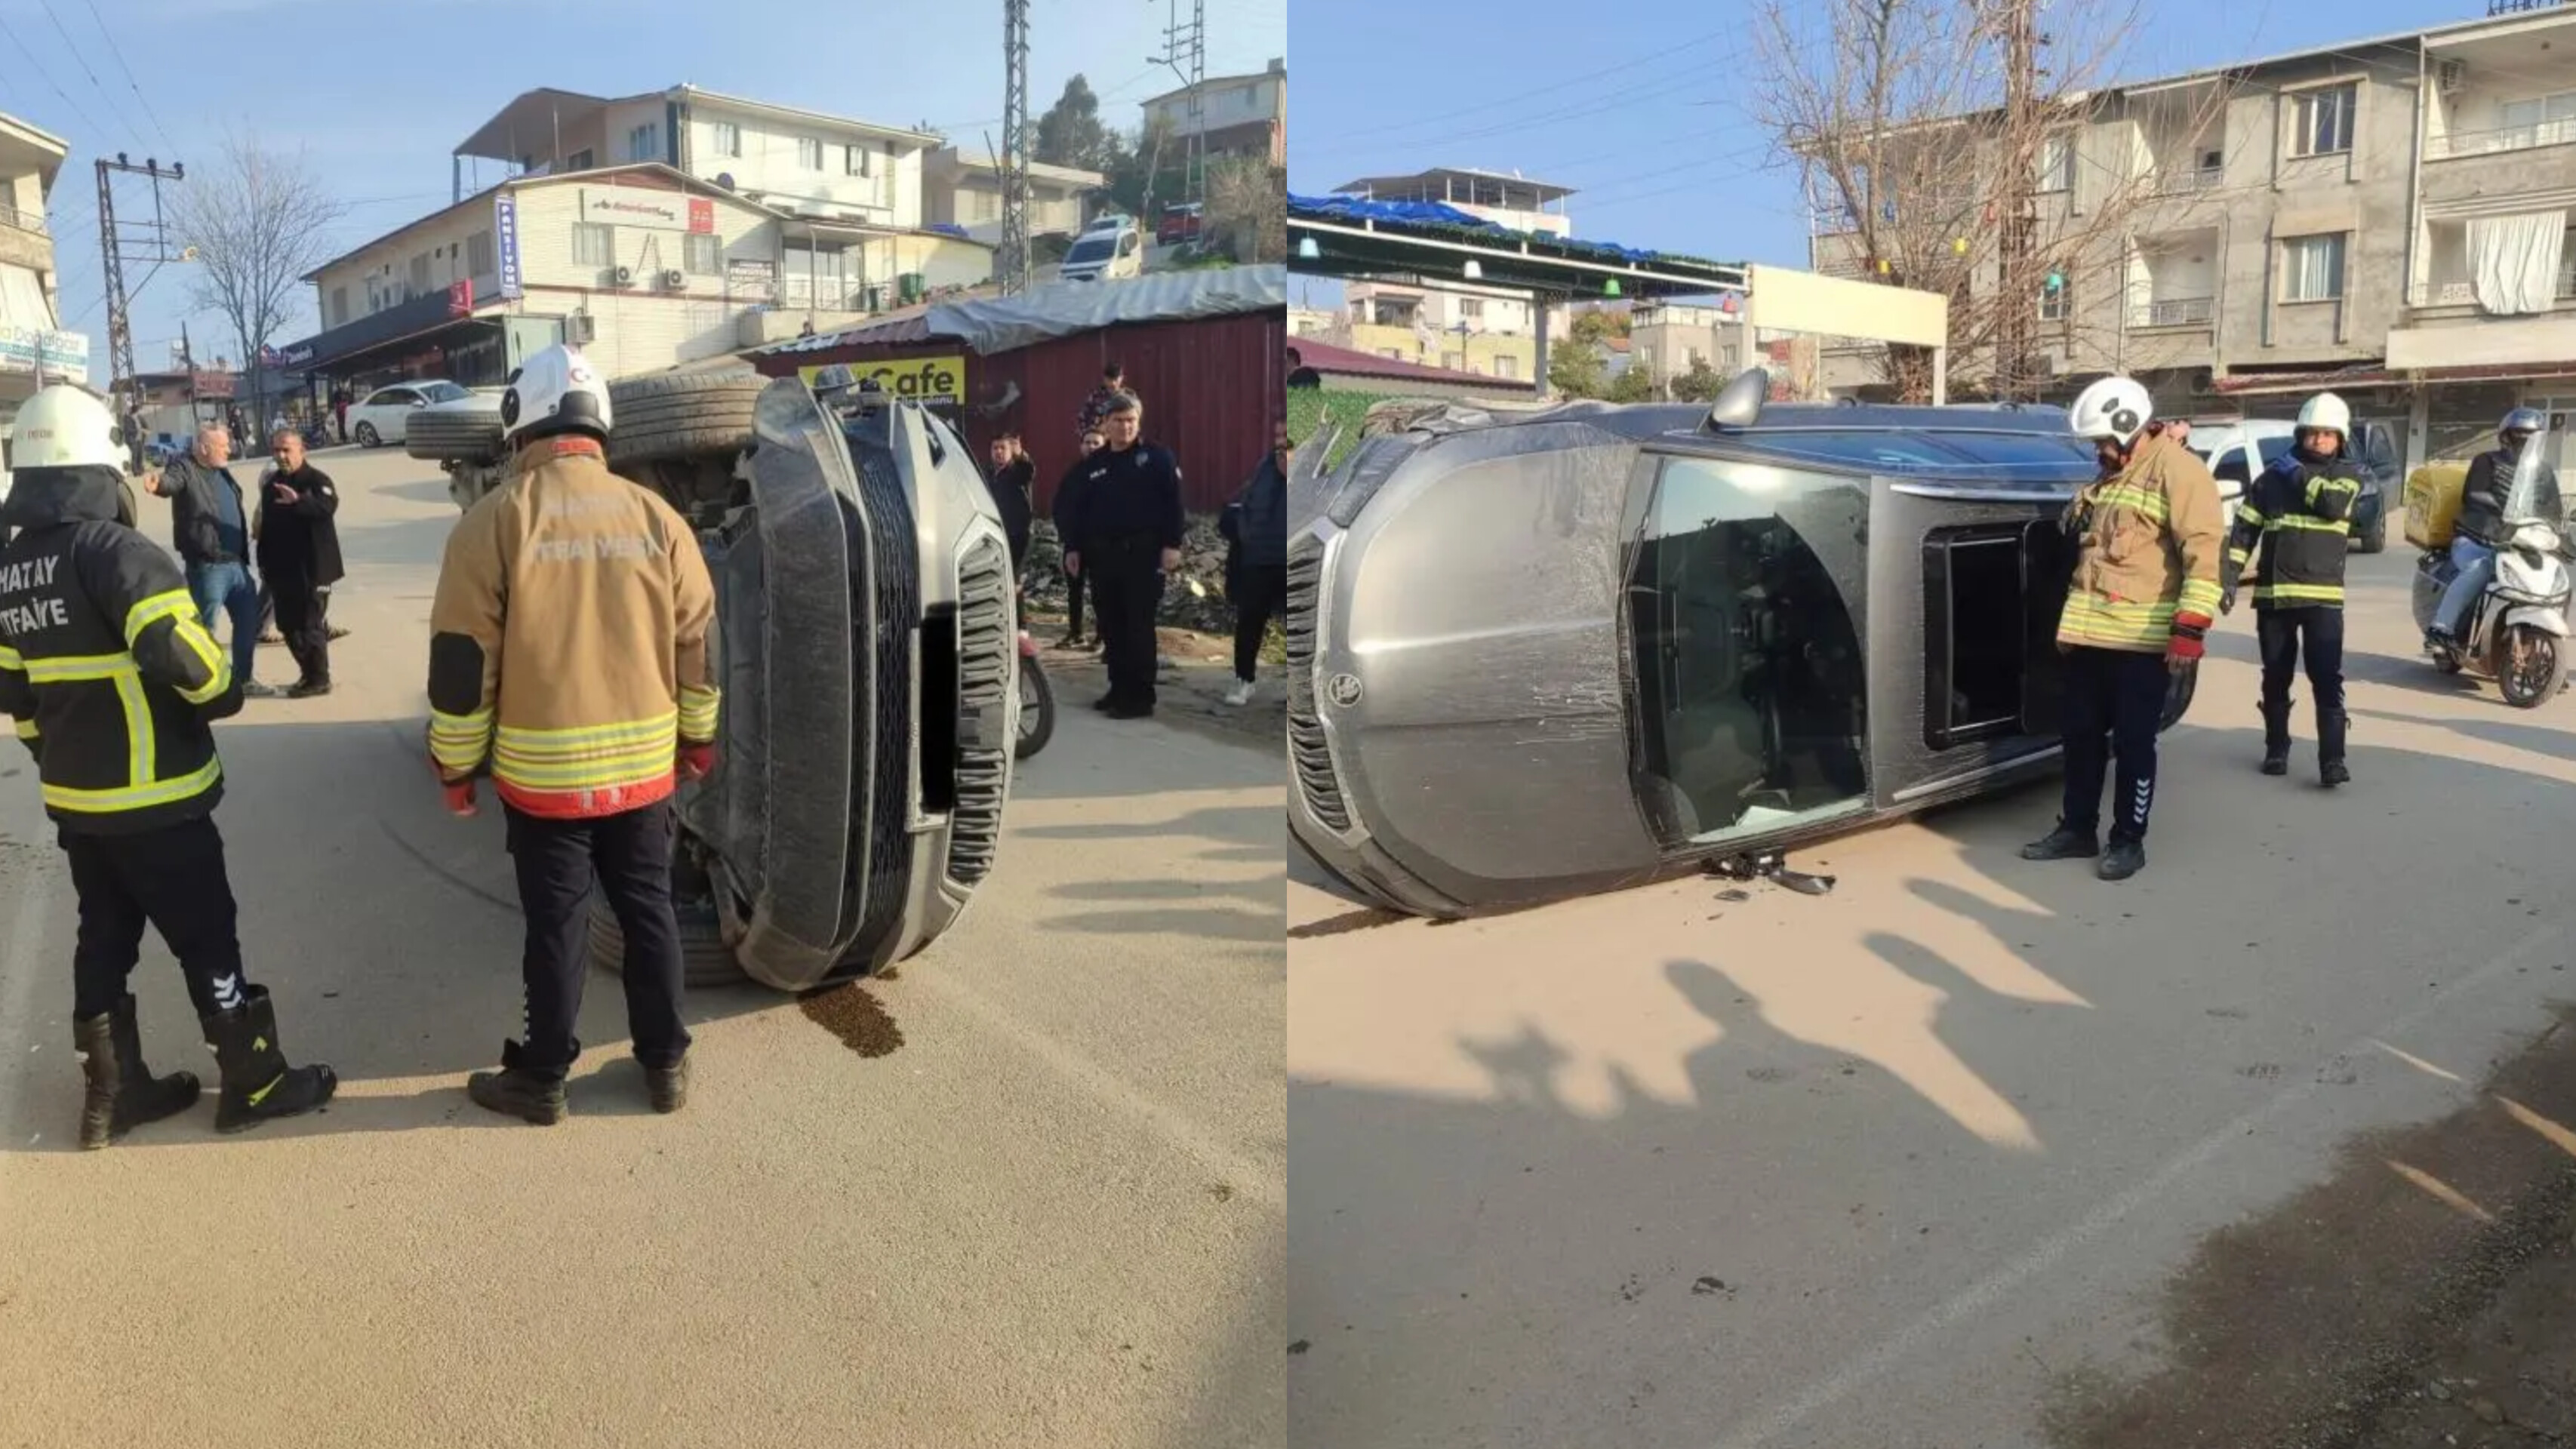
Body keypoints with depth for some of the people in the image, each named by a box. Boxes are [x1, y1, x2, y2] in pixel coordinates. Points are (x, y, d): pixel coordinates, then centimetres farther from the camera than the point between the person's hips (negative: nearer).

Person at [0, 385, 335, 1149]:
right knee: (206, 940, 3)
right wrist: (223, 693, -10)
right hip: (151, 799, -8)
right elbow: (176, 650, -30)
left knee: (103, 942, 17)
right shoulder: (116, 549, -19)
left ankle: (113, 1093, 26)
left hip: (73, 798, 8)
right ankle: (254, 1084, 13)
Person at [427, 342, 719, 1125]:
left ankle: (541, 1078, 23)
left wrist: (456, 763, 4)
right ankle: (665, 1063, 25)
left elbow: (463, 658, -8)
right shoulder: (656, 515, 0)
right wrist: (699, 736, 19)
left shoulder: (496, 520, -10)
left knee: (557, 924, 8)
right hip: (645, 764, 3)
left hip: (542, 770, -3)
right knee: (649, 909, 15)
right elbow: (698, 641, 6)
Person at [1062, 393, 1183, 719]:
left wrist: (1172, 544, -15)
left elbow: (1174, 502, -7)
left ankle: (1140, 697, 0)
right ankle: (1119, 690, 18)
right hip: (1101, 554, 6)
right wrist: (1075, 548, 12)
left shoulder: (1156, 456, -1)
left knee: (1139, 626, -4)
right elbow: (1081, 510, 18)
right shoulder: (1093, 464, 15)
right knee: (1111, 626, 9)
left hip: (1142, 552, -5)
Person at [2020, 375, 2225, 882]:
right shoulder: (2110, 477, 18)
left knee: (2133, 742, 0)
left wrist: (2190, 628, -22)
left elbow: (2203, 551, -16)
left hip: (2142, 639, -8)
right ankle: (2077, 829, 24)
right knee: (2082, 735, 13)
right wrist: (2072, 623, 28)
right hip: (2089, 634, 8)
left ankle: (2128, 841, 10)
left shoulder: (2177, 470, -9)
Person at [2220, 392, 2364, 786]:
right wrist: (2228, 579, -1)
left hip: (2324, 595, -2)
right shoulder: (2274, 476, 8)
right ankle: (2276, 749, 24)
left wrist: (2300, 475, -8)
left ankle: (2333, 759, -10)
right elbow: (2243, 530, 7)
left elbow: (2334, 504, -17)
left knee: (2328, 680, -9)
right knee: (2276, 679, 11)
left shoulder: (2348, 474, 7)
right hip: (2273, 592, 2)